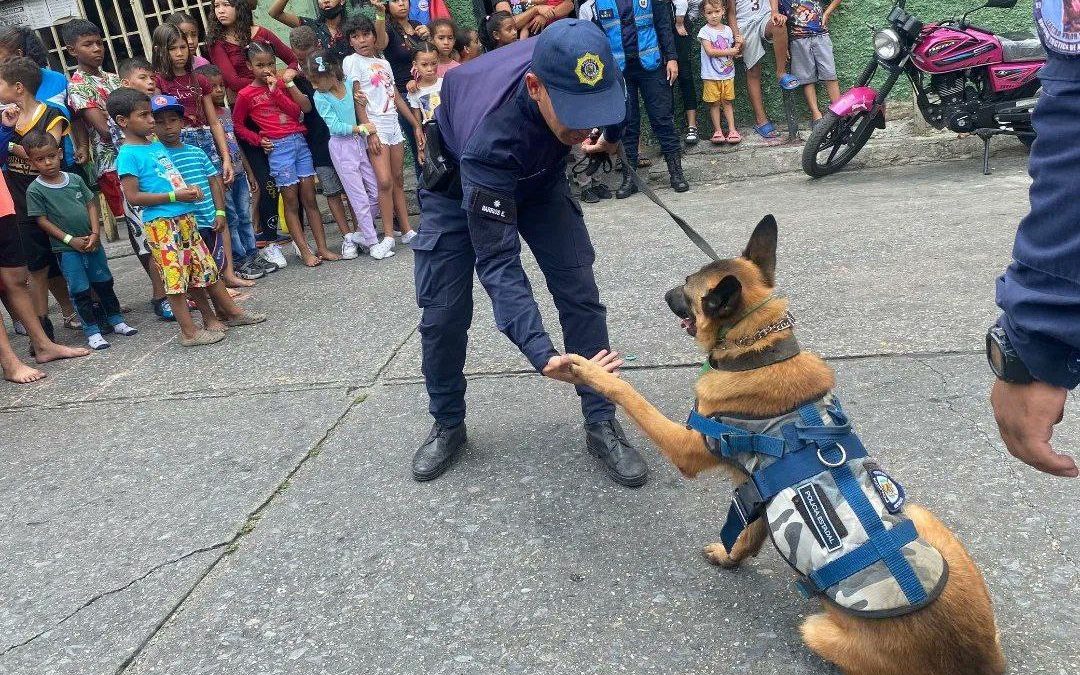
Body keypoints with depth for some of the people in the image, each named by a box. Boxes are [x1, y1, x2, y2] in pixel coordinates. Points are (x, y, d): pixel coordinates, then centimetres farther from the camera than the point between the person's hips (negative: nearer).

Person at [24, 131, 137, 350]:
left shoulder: (75, 179, 3)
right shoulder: (35, 190, -7)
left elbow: (91, 204, 5)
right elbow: (42, 220, -7)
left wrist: (95, 233, -6)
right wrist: (70, 239, -12)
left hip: (92, 242, 4)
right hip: (66, 248, -4)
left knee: (104, 283, 13)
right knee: (81, 290, -1)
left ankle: (116, 320, 27)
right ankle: (92, 331, 8)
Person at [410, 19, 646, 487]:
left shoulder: (577, 68, -32)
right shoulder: (491, 136, -45)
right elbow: (498, 262, -45)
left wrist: (611, 136, 15)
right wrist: (543, 356, -56)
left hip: (539, 175, 4)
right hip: (460, 182, -3)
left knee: (579, 292, -7)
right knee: (442, 313, -4)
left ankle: (601, 424, 6)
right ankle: (447, 426, 20)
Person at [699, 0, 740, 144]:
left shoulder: (727, 29, 9)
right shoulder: (705, 31, -7)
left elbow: (731, 48, 15)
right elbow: (709, 51, -16)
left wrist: (736, 50, -7)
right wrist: (728, 52, -14)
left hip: (727, 74, 4)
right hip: (711, 75, -3)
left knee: (727, 102, 8)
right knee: (714, 103, 2)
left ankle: (732, 129, 9)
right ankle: (718, 131, 10)